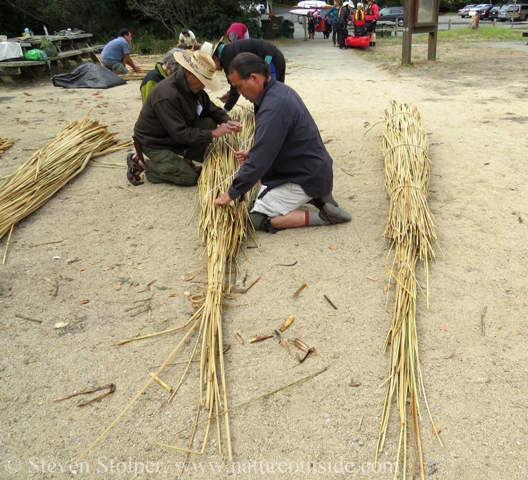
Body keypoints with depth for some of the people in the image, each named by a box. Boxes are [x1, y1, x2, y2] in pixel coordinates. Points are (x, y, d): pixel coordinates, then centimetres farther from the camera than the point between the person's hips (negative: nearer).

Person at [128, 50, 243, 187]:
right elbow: (181, 134, -33)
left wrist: (227, 121, -17)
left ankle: (187, 161, 5)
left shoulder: (192, 86, -6)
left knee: (210, 122, -9)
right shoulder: (167, 95, -33)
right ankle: (140, 163, 0)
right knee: (190, 177, -13)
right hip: (155, 142, -8)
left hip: (176, 136, 8)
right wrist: (213, 133, -29)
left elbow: (212, 109, 4)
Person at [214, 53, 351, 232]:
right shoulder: (280, 90, 4)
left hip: (307, 177, -10)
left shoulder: (273, 106, -28)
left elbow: (260, 161, -27)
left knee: (257, 219, -8)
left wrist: (232, 193, -18)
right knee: (262, 192, 27)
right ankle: (316, 197, 13)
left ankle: (322, 216, -8)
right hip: (312, 168, 10)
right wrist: (252, 153, 7)